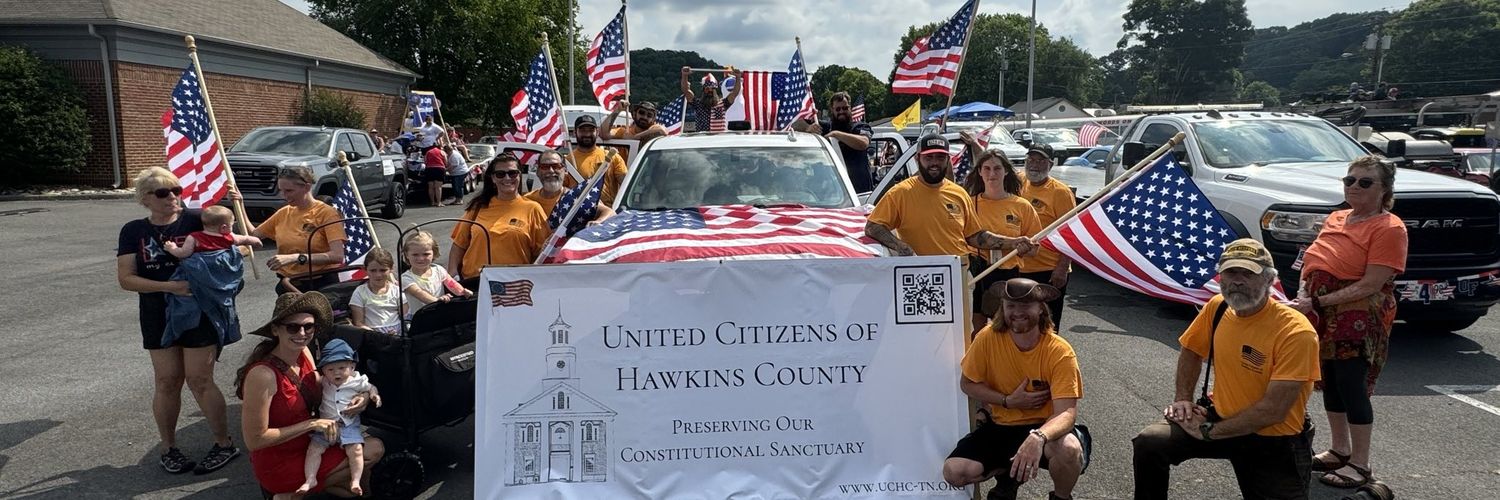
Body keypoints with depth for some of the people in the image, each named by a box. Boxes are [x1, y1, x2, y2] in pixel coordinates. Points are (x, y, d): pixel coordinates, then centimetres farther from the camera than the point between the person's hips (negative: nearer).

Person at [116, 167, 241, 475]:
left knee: (199, 380, -1)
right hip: (158, 318, 3)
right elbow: (125, 278, -4)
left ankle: (224, 445, 12)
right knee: (167, 382, 7)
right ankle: (168, 449, 22)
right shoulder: (133, 231, 2)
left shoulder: (195, 222, -5)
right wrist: (168, 286, -19)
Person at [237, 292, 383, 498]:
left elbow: (320, 394, 8)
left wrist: (360, 396, -12)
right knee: (370, 455, -5)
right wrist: (312, 424, -22)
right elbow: (255, 440, -24)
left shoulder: (304, 353, -5)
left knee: (376, 448, 3)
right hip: (280, 465, -7)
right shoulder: (263, 374, -28)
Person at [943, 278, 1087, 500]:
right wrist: (1008, 401, -15)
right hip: (1000, 426, 2)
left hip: (1044, 427, -2)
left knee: (1069, 449, -37)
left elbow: (1066, 413, -25)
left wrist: (1038, 438, -46)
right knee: (954, 472, -21)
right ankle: (1006, 474, 14)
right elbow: (967, 384, 0)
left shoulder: (1060, 352, -19)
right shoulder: (989, 338, -13)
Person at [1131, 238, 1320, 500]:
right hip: (1221, 416, 4)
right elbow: (1191, 353, 13)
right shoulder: (1217, 307, -6)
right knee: (1149, 443, -18)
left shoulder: (1295, 331, -24)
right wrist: (1183, 399, -1)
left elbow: (1273, 410, -25)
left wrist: (1209, 431, -20)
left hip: (1273, 441, -3)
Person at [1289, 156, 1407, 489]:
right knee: (1331, 383, 14)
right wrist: (1303, 294, -2)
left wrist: (1318, 303, -21)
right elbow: (1314, 261, 18)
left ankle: (1360, 465, 9)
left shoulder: (1388, 228, -12)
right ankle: (1340, 451, 30)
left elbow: (1371, 284, -19)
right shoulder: (1336, 218, 12)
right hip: (1326, 321, 7)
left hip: (1358, 322, -7)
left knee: (1352, 387, -3)